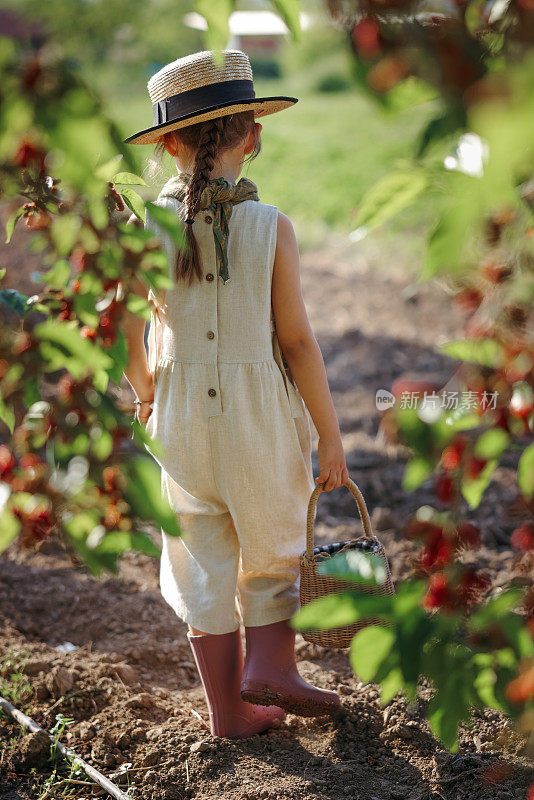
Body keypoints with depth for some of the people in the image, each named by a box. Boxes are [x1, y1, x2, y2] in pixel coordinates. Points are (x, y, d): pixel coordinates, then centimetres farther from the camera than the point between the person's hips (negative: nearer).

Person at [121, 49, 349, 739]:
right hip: (261, 411, -2)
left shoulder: (145, 226, -6)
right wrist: (332, 437, -2)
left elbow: (124, 332, 2)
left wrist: (144, 391, 23)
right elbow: (297, 341, -10)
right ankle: (269, 664, 15)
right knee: (273, 544, 22)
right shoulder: (270, 227, -12)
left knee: (204, 560, 14)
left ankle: (227, 709, 21)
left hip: (180, 415, 2)